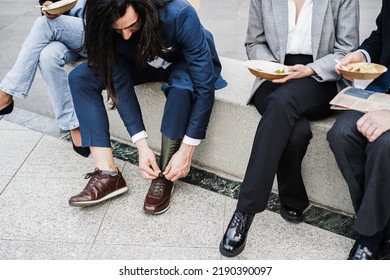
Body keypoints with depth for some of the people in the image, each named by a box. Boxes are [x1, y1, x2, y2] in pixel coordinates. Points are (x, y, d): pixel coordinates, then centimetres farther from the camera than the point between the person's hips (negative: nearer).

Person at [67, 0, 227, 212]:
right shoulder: (109, 29, -24)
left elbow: (204, 85, -34)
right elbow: (120, 84, -19)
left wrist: (186, 150, -33)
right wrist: (141, 145, -26)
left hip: (186, 63, -4)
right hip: (144, 62, 4)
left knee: (181, 87, -40)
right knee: (80, 77, -15)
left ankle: (164, 176, -20)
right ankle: (108, 174, -19)